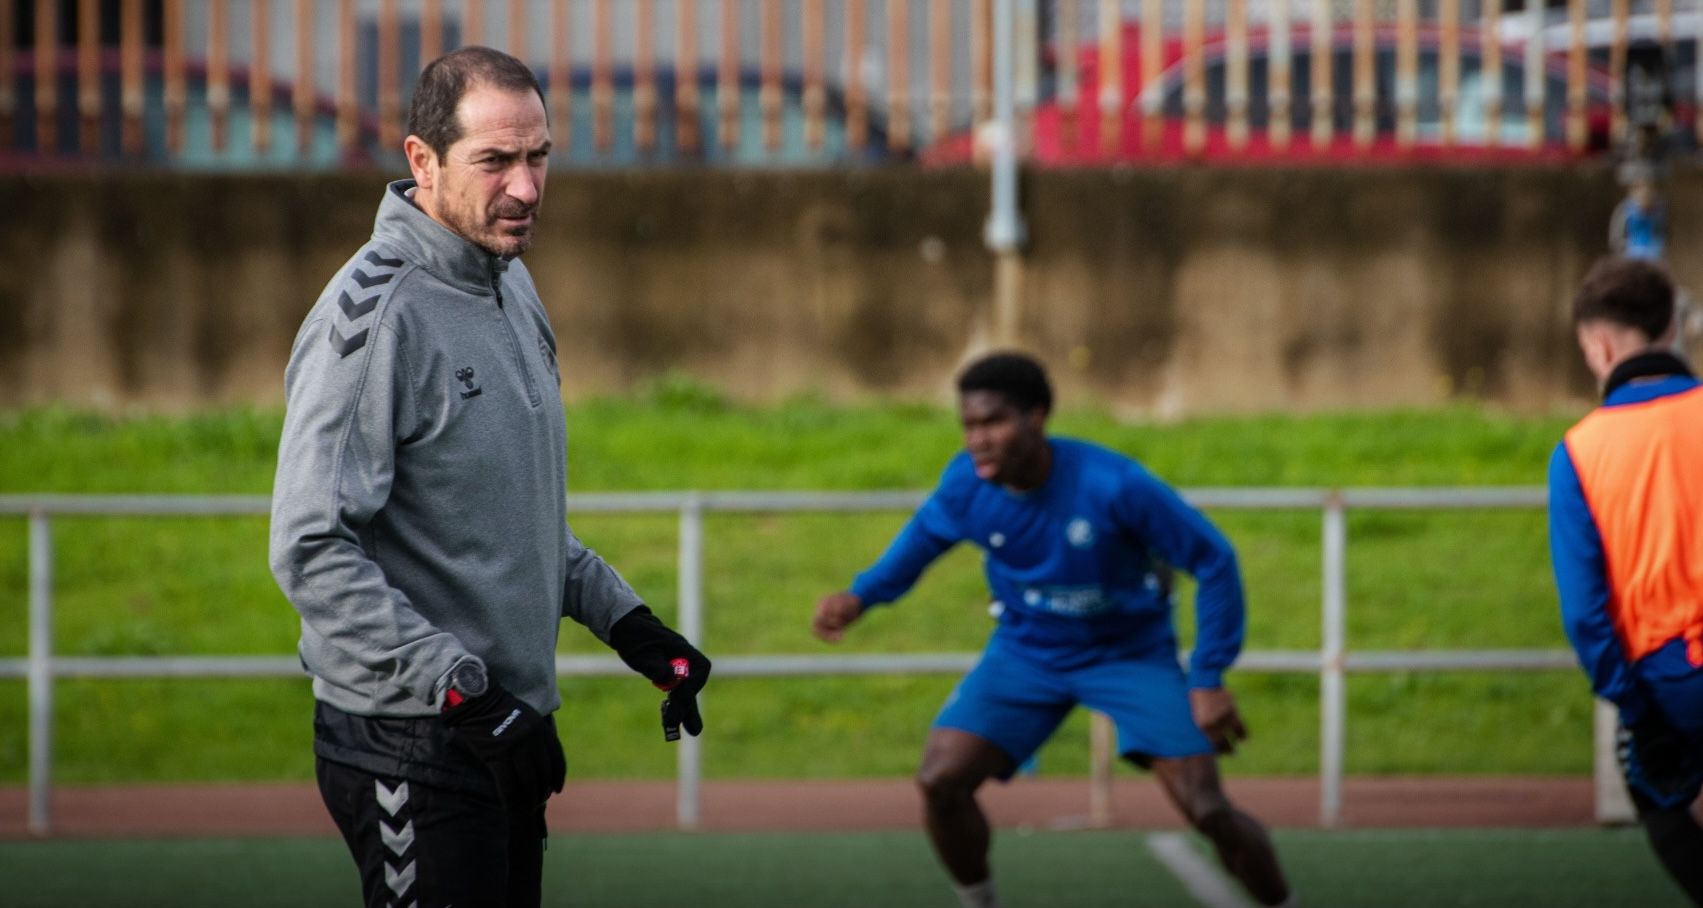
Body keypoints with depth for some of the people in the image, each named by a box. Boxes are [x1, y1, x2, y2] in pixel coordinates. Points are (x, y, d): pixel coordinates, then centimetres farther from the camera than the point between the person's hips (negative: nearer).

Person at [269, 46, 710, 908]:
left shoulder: (512, 286, 13)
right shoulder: (373, 315, -17)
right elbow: (311, 550, -22)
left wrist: (621, 616, 14)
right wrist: (464, 690, -24)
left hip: (502, 732, 9)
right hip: (410, 746, -9)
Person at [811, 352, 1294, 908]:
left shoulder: (1113, 486, -31)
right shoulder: (966, 485, -18)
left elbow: (1213, 560, -20)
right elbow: (926, 534, 8)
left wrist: (1209, 679, -21)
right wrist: (862, 596, -6)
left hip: (1132, 654, -3)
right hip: (1026, 650, 3)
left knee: (1207, 810, -15)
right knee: (940, 781, -15)